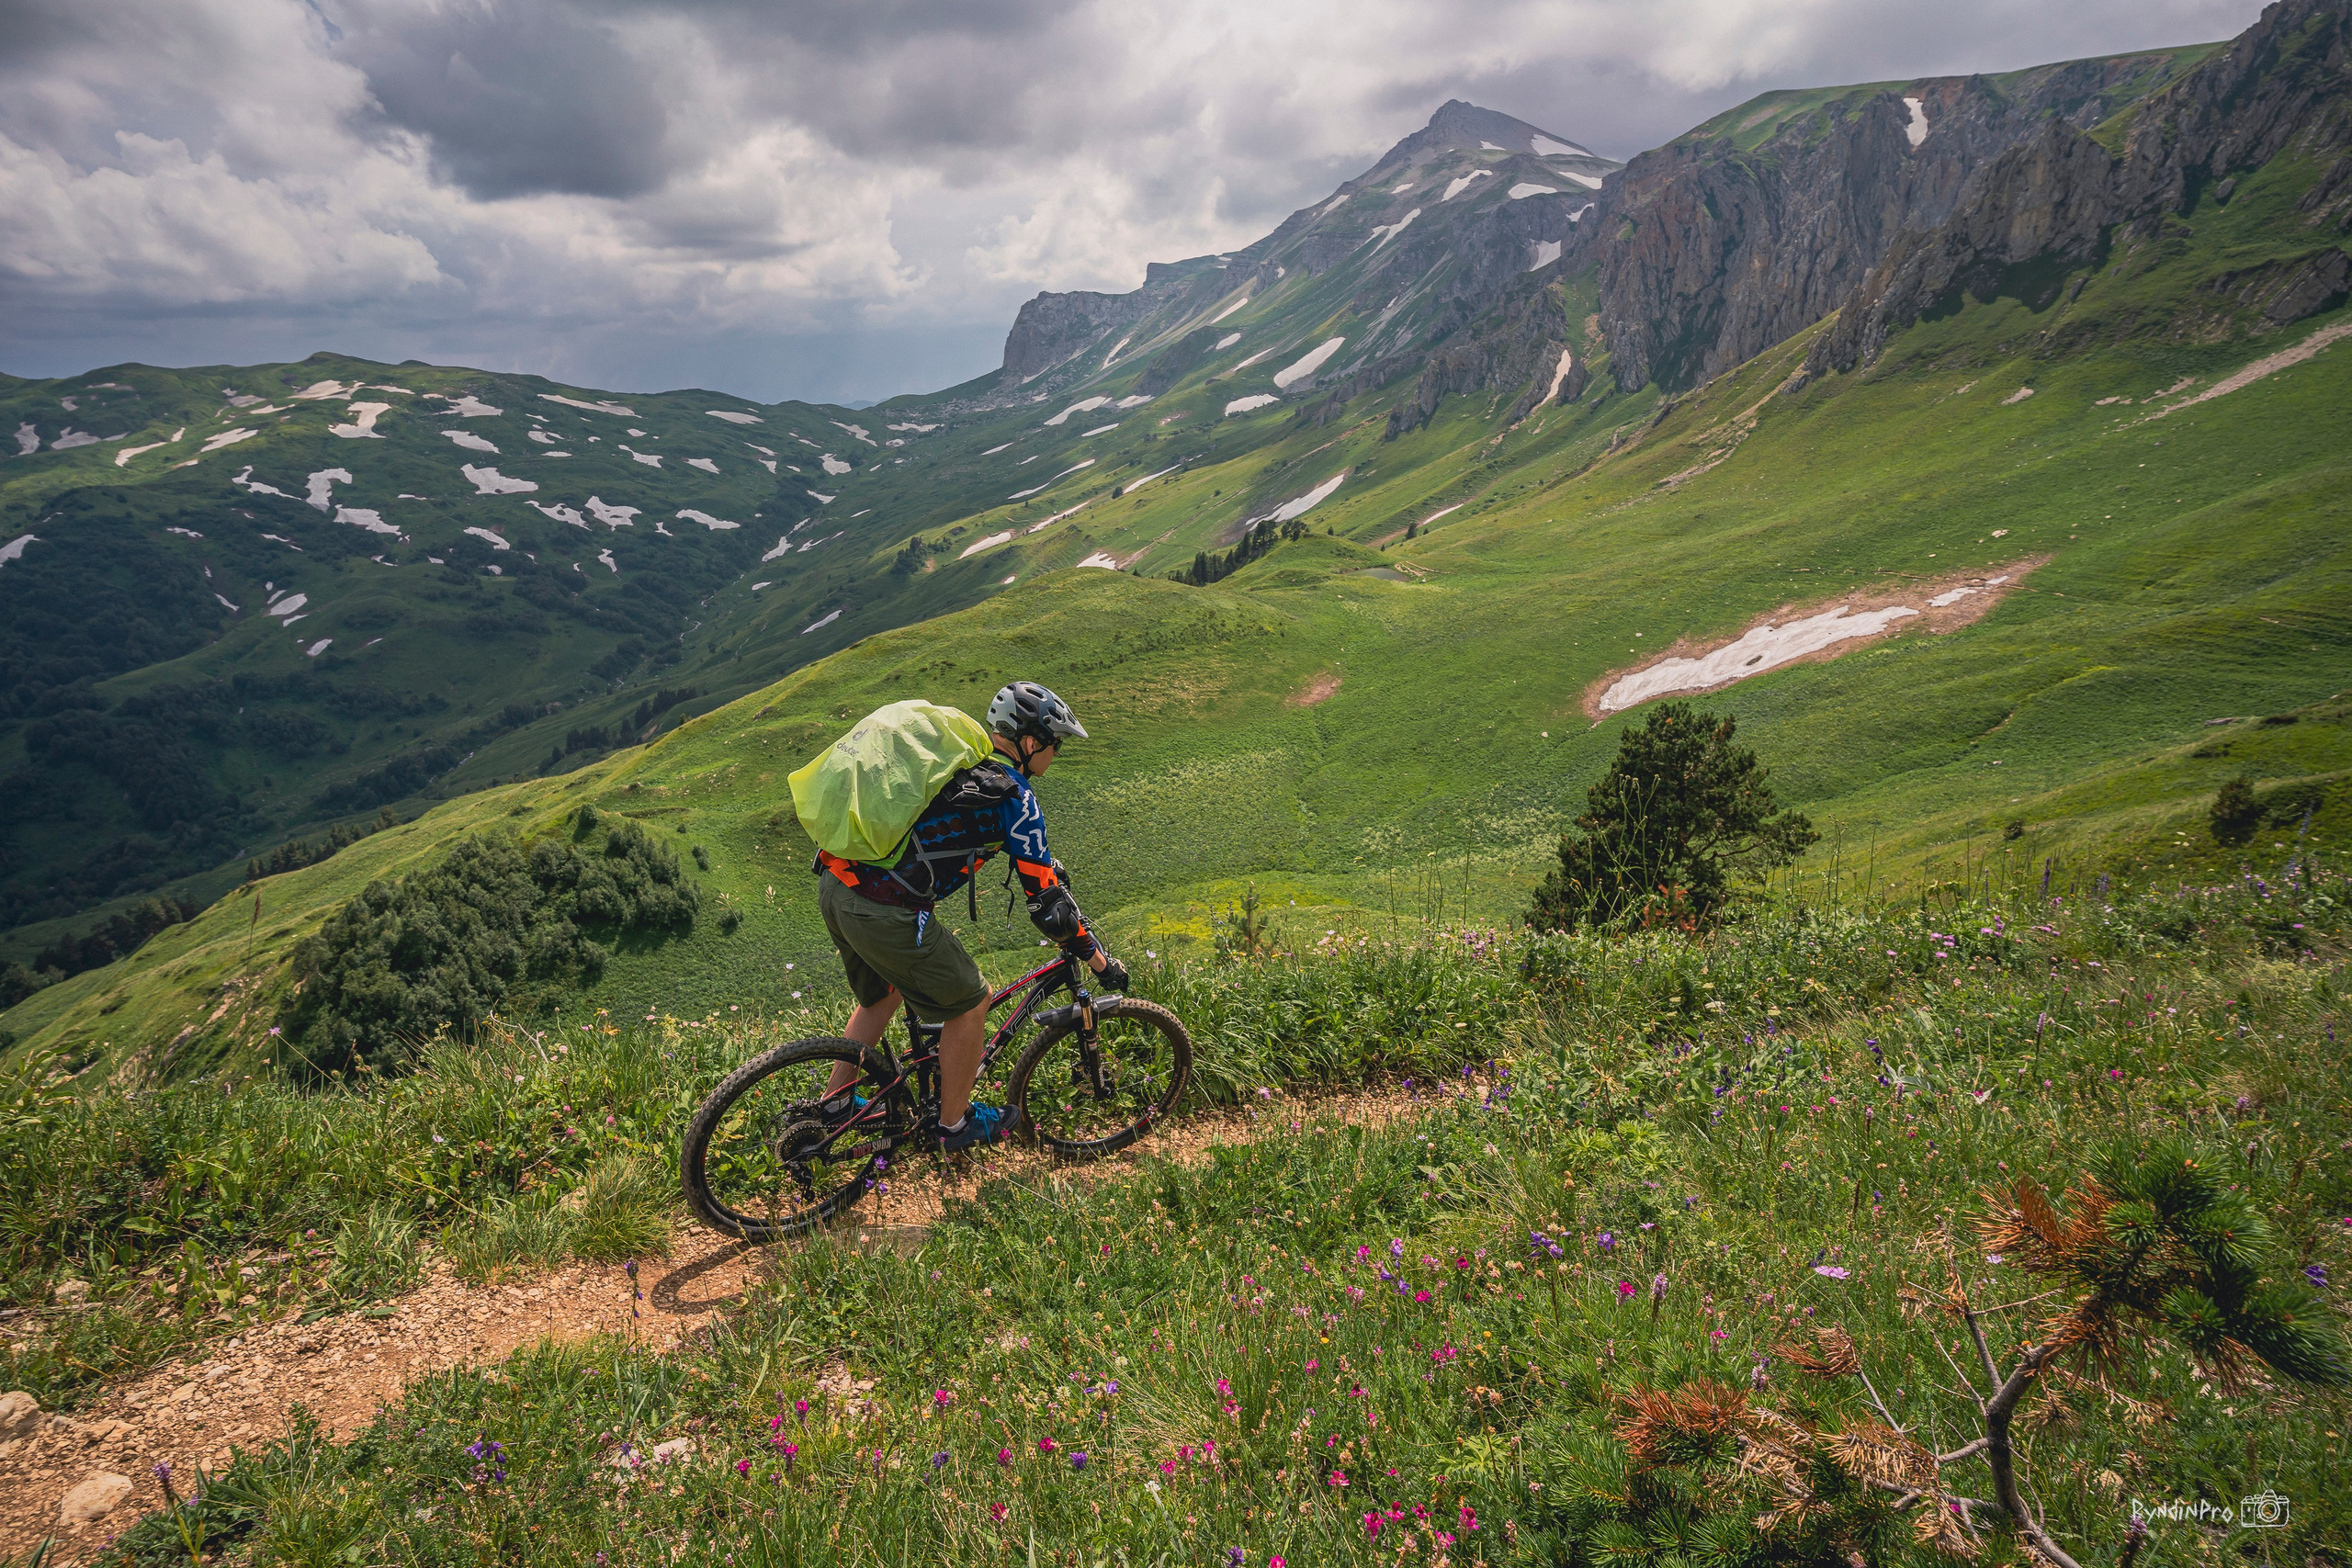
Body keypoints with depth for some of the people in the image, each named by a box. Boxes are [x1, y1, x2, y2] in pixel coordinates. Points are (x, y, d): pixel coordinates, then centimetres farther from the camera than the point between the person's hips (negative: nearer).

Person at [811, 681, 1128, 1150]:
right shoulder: (1013, 795, -5)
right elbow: (1047, 900, -3)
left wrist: (1043, 861, 48)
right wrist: (1102, 962, 7)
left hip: (834, 884, 9)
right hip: (884, 912, -9)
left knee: (884, 994, 32)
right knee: (969, 1003, 11)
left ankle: (834, 1104, 42)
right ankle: (955, 1123, 28)